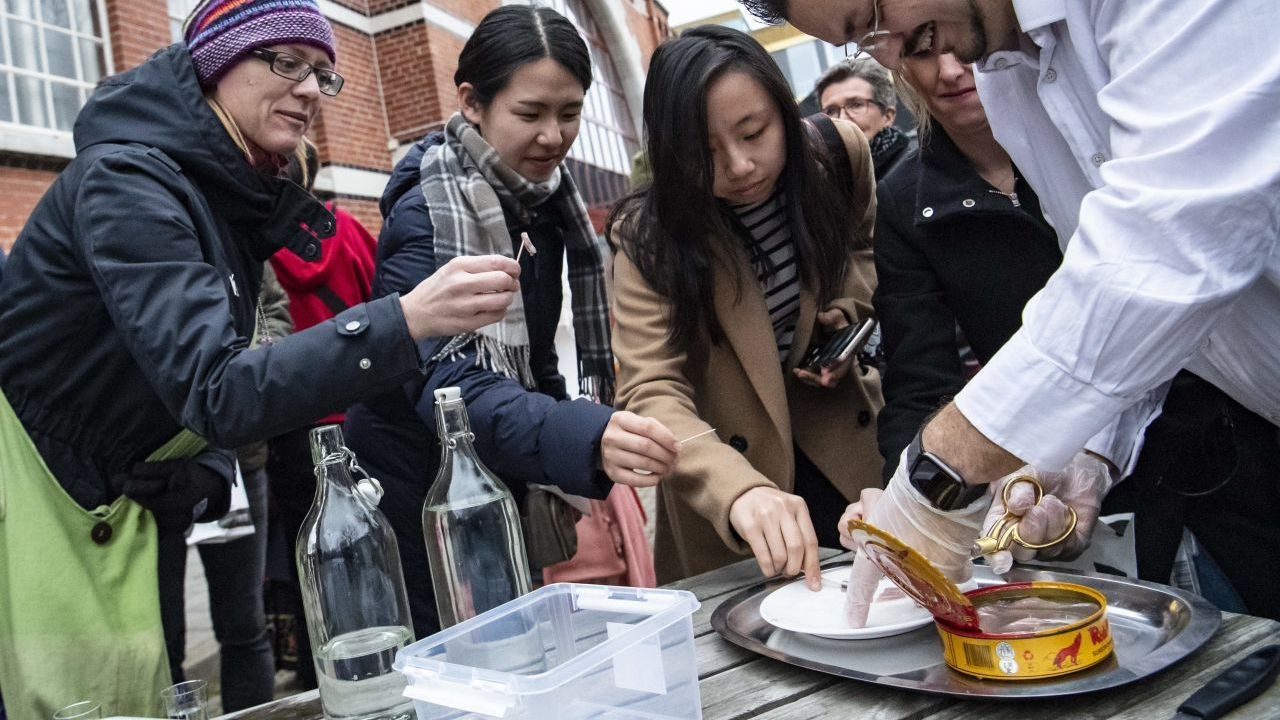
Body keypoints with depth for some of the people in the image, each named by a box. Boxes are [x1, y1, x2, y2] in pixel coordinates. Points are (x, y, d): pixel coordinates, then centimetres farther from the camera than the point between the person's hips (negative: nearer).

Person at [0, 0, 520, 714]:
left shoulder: (237, 200, 5)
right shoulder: (127, 180, -21)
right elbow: (214, 388, -33)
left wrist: (210, 473, -11)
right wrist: (409, 319, -42)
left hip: (109, 514, 7)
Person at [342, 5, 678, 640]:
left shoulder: (543, 190, -1)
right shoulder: (426, 212, -23)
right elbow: (446, 383, -38)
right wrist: (587, 438, -53)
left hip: (504, 479, 7)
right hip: (420, 486, -7)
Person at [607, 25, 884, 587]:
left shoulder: (839, 153, -13)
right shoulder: (650, 236, -22)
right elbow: (651, 394, -32)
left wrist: (846, 311, -12)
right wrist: (739, 491, -49)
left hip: (846, 443, 3)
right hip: (730, 461, -2)